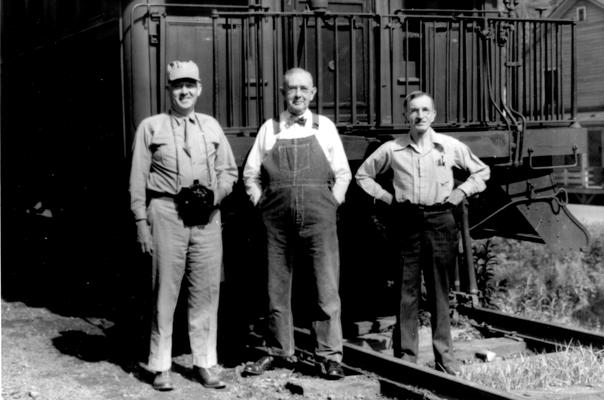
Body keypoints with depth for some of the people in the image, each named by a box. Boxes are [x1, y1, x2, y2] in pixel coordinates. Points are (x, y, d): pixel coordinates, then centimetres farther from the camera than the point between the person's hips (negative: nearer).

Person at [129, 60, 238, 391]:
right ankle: (160, 367, 6)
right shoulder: (151, 127, 6)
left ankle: (204, 363, 13)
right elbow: (138, 179, 3)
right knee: (165, 291, -2)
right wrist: (141, 222, -5)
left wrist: (213, 194, -2)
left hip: (207, 215, 3)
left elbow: (229, 170, 17)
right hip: (166, 212, -3)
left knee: (206, 290, 4)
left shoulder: (211, 126, 15)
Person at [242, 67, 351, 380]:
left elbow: (343, 173, 12)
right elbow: (250, 173, 15)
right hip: (277, 222, 1)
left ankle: (329, 355, 5)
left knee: (327, 288, -3)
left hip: (318, 221, -1)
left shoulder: (324, 127, 8)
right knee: (277, 288, 8)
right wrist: (262, 203, 6)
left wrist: (332, 203, 3)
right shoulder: (269, 129, 9)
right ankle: (278, 352, 20)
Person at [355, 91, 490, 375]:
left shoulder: (450, 146, 5)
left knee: (439, 290, 3)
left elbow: (481, 171, 17)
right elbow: (362, 174, 17)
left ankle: (444, 356, 9)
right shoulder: (392, 149, 5)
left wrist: (461, 193, 6)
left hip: (439, 220, 0)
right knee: (407, 290, 0)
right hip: (406, 221, 0)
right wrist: (383, 196, 7)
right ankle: (405, 355, 6)